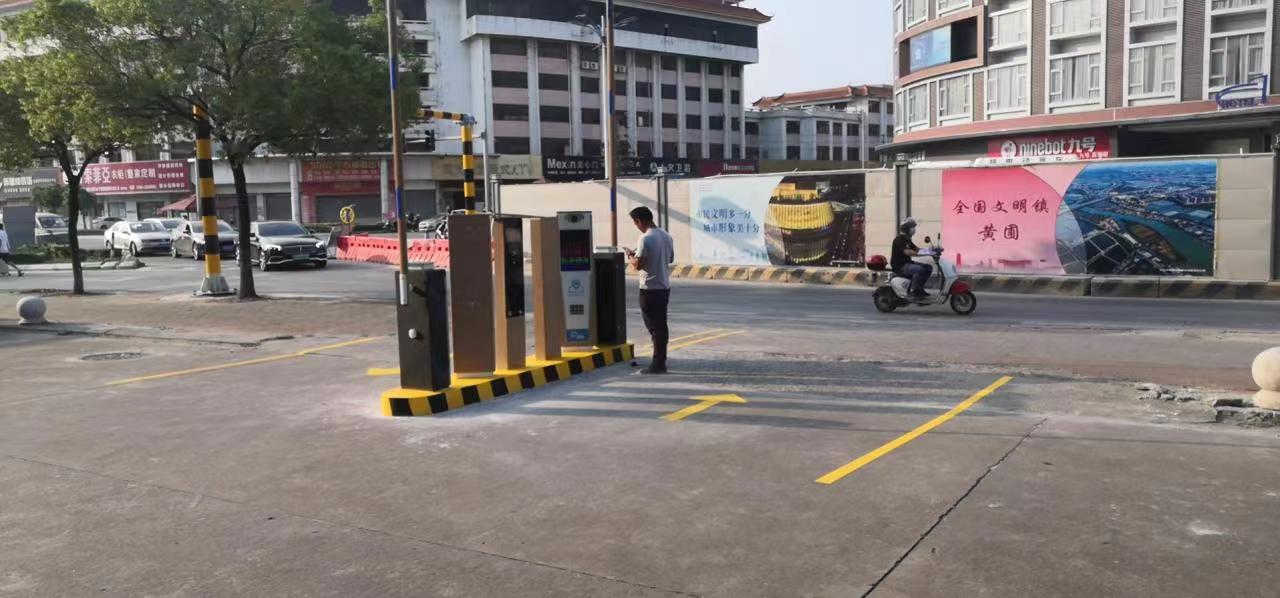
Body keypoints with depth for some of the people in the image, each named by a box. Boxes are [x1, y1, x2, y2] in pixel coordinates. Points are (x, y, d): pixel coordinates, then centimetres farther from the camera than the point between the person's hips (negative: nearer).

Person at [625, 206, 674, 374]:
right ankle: (661, 361, 21)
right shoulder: (666, 235, 8)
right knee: (661, 325, 14)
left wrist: (630, 257, 1)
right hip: (664, 287, 8)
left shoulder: (645, 238, -18)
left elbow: (638, 265, -19)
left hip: (650, 288, -8)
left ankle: (658, 364, 3)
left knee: (654, 327, -2)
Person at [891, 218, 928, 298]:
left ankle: (920, 288, 7)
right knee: (919, 269, -31)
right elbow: (907, 252, -29)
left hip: (907, 263, 10)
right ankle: (914, 291, -21)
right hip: (900, 266, -10)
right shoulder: (899, 239, -16)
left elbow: (916, 249, 15)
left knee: (928, 267, 4)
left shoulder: (907, 240, 17)